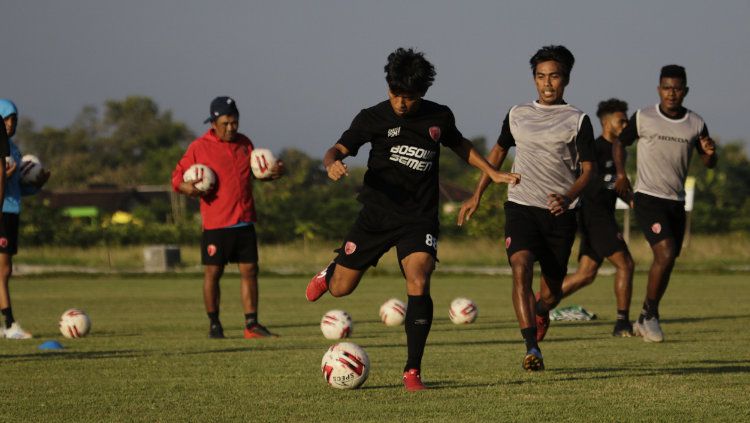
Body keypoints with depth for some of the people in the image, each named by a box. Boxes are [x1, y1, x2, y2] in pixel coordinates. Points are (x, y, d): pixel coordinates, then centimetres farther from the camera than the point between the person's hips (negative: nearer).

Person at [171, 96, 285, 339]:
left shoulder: (244, 143, 11)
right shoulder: (199, 148, -3)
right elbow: (177, 177, 1)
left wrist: (274, 172, 4)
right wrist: (187, 187, -21)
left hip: (245, 222, 4)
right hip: (215, 224, -4)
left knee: (249, 270, 2)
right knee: (213, 273, 1)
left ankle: (252, 324, 5)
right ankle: (214, 324, 12)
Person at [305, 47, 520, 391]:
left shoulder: (439, 117, 2)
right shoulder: (374, 118, -5)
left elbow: (460, 145, 22)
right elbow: (339, 149, -9)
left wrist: (494, 174, 19)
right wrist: (332, 163, -33)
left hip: (420, 219, 0)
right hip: (376, 215, 0)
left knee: (418, 285, -22)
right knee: (340, 289, 4)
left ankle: (413, 371, -13)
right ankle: (329, 273, 45)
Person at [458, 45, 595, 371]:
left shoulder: (577, 121, 2)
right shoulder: (518, 115, 11)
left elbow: (587, 170, -2)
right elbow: (498, 153, 25)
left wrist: (568, 197, -21)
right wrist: (477, 196, 21)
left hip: (560, 213, -1)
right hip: (521, 206, 1)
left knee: (552, 292, 6)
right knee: (521, 269, -24)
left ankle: (540, 313, 44)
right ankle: (532, 350, -29)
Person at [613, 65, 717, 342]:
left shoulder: (695, 124, 4)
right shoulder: (643, 118, -4)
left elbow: (708, 163, 12)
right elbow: (619, 143, 11)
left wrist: (709, 152, -12)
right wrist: (620, 173, -5)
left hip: (677, 202, 5)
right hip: (648, 198, -5)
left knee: (667, 263, 8)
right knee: (666, 254, -20)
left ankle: (646, 320, 23)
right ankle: (649, 314, -5)